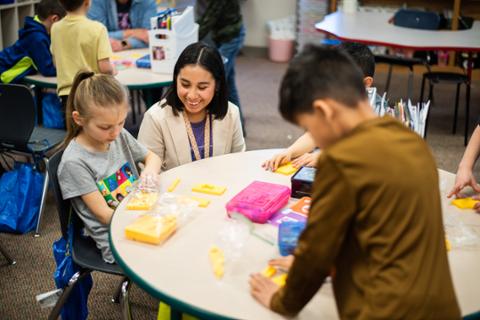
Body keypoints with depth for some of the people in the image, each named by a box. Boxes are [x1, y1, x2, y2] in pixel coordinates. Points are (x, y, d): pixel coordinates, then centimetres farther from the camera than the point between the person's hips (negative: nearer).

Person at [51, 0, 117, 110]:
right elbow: (104, 68, -18)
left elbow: (56, 63, 13)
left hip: (66, 95, 5)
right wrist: (112, 70, 3)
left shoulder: (56, 28, 1)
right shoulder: (96, 28, -15)